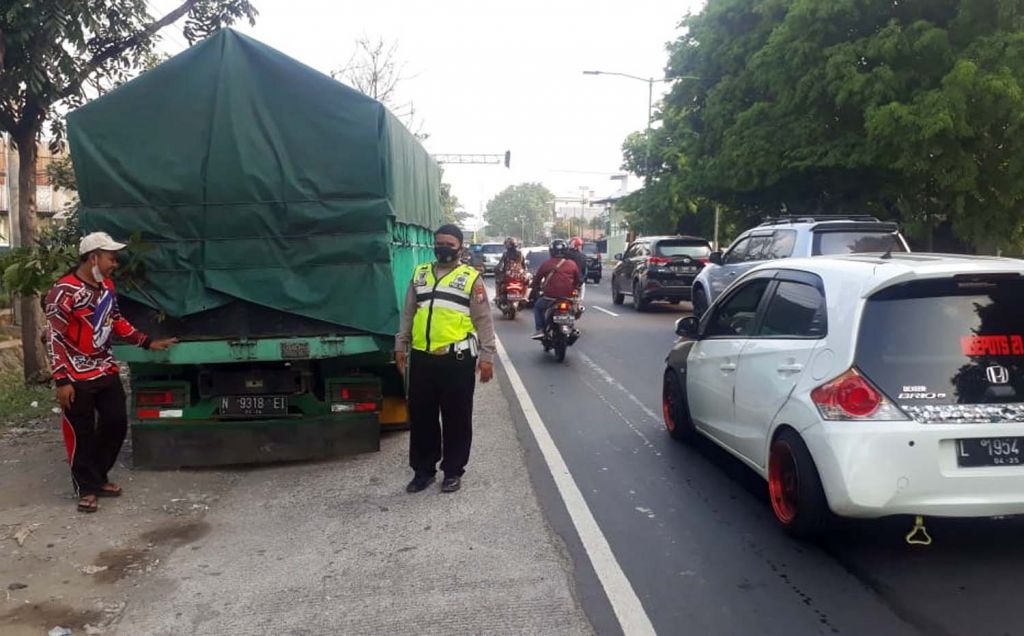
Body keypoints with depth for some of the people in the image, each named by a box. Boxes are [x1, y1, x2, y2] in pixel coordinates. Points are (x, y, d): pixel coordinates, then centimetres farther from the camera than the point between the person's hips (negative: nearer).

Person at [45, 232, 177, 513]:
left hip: (106, 371, 8)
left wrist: (148, 343, 17)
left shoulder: (107, 286, 6)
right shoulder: (65, 291, -19)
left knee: (116, 423, 10)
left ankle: (98, 477, 28)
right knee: (81, 433, 3)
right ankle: (86, 489, 18)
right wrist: (62, 381, -20)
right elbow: (55, 338, -18)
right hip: (77, 377, -8)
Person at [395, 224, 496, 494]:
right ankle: (423, 469, 25)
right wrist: (401, 346, 13)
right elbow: (408, 314, 17)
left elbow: (483, 320, -1)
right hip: (421, 358, 4)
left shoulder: (471, 278, 0)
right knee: (421, 417, 11)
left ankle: (453, 471, 20)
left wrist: (486, 356, -6)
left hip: (457, 359, -4)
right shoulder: (419, 274, 12)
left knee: (456, 418, 6)